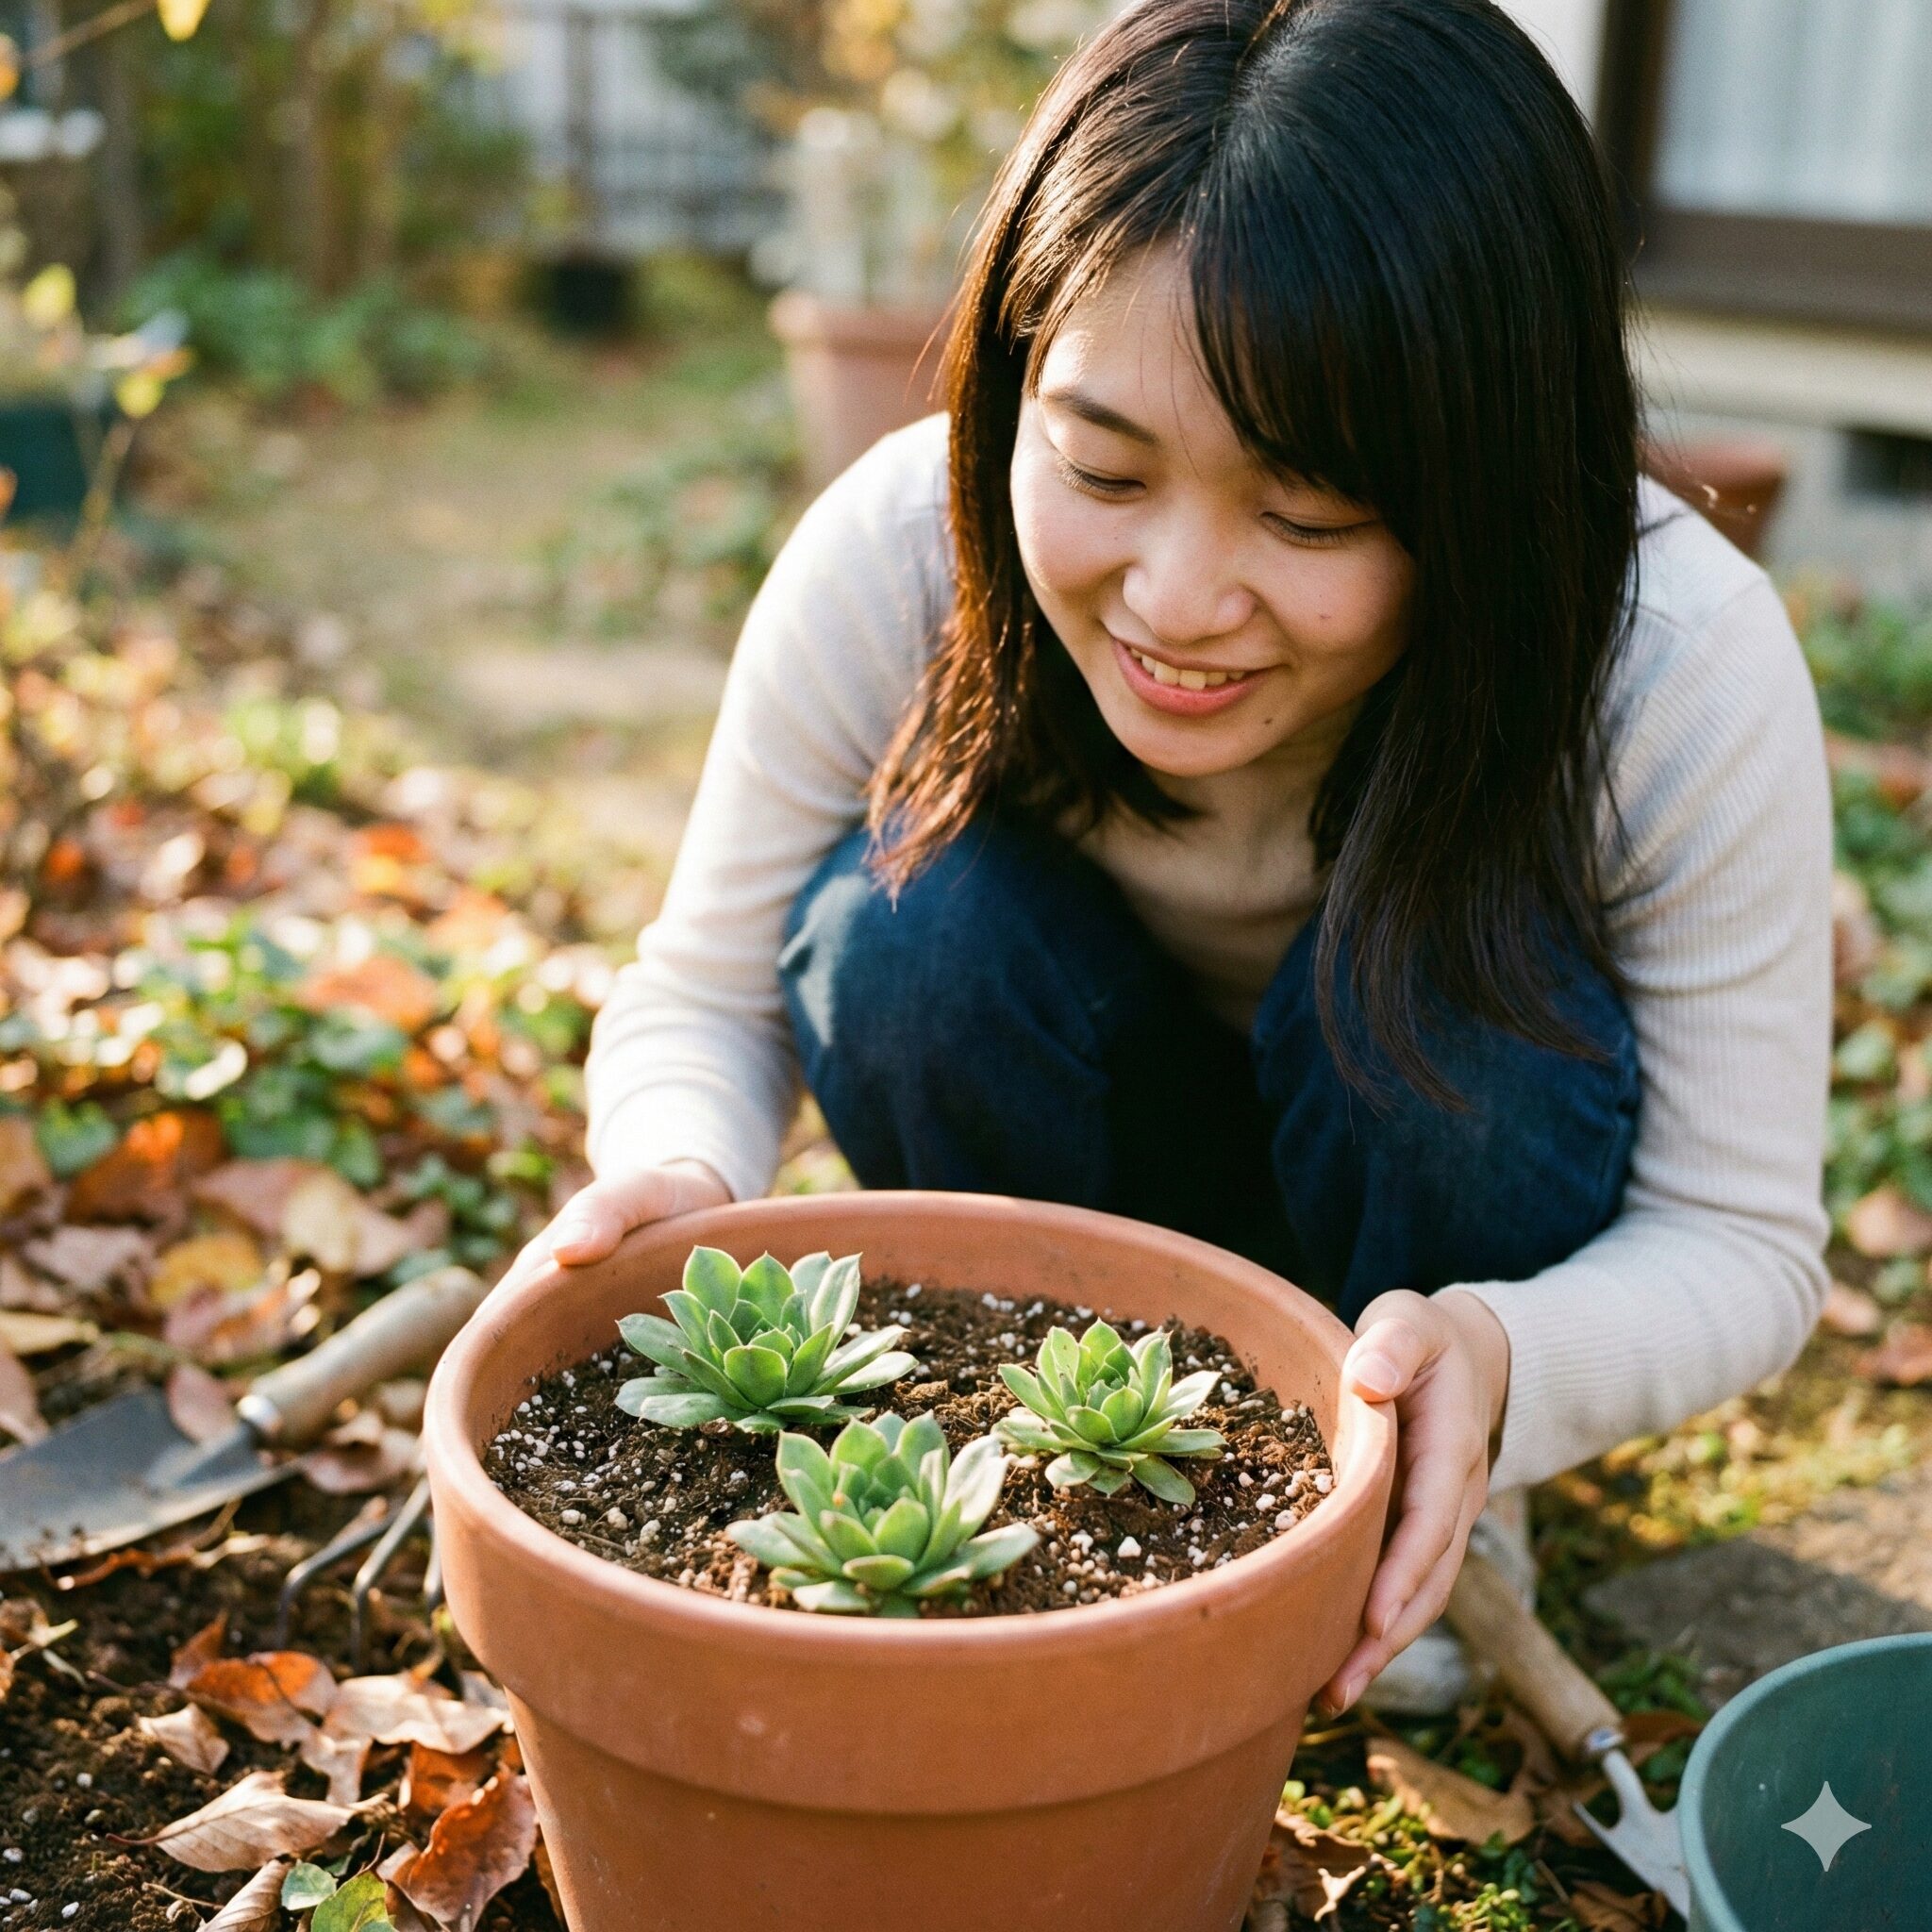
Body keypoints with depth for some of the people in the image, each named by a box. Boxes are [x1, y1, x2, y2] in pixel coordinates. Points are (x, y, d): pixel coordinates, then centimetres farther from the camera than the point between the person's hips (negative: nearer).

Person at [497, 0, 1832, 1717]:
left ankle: (1441, 1510, -3)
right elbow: (703, 999, -16)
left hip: (1440, 1204, 0)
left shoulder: (1687, 670, -31)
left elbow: (1742, 1241, -23)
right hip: (1096, 1165, 1)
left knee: (1461, 989, -33)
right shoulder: (892, 559, -29)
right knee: (900, 921, -28)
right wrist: (680, 1183, -40)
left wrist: (1498, 1362, -46)